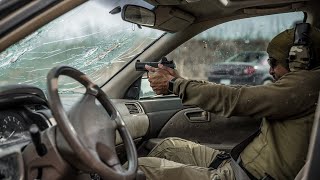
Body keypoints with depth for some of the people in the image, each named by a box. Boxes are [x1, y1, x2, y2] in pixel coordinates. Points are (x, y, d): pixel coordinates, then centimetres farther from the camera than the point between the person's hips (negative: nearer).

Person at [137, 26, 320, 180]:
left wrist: (174, 84, -11)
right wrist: (181, 81, 8)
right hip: (238, 165, 10)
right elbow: (239, 95, 13)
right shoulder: (299, 84, 13)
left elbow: (234, 99, -20)